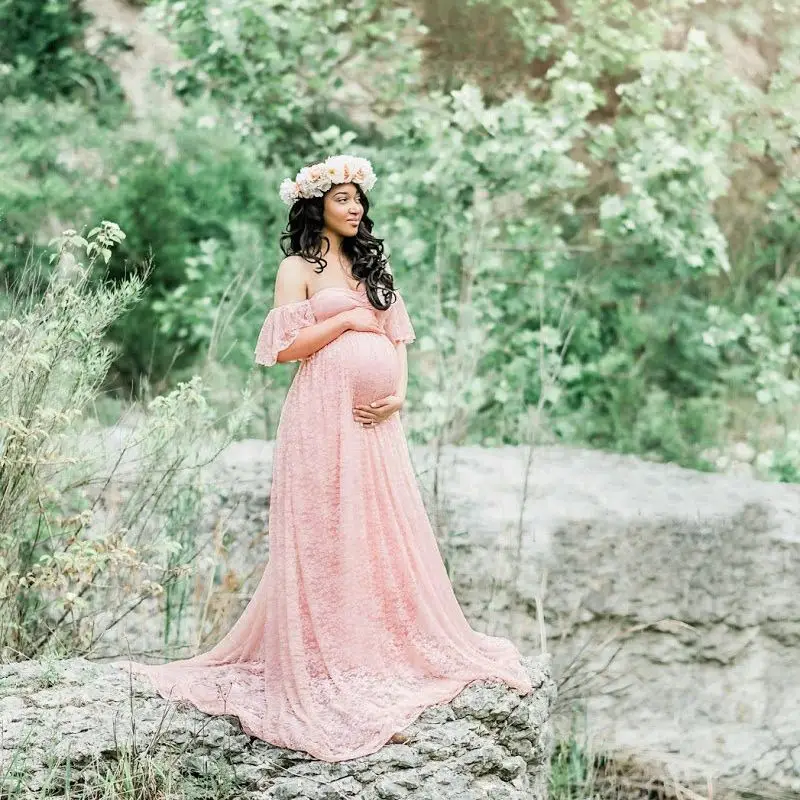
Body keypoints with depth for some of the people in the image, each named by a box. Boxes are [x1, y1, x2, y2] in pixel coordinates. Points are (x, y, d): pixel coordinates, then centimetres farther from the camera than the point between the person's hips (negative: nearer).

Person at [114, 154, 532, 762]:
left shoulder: (372, 264, 18)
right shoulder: (299, 268, 0)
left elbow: (396, 334, 16)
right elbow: (284, 346, -8)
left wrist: (399, 392, 0)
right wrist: (347, 318, -8)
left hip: (376, 419, 6)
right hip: (324, 415, -6)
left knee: (385, 535, 6)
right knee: (326, 537, -4)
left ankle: (387, 655, 15)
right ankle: (326, 672, 2)